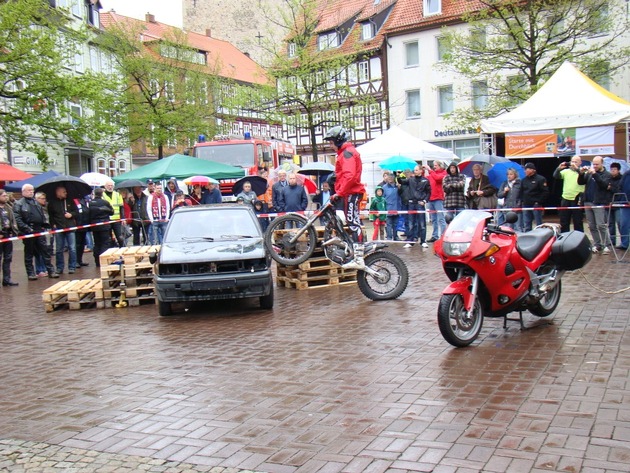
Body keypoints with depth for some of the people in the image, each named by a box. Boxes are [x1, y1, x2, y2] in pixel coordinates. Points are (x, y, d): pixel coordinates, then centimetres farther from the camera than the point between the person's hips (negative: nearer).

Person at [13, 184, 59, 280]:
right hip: (28, 231, -5)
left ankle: (51, 271, 8)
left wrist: (43, 225, 9)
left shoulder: (36, 202, 16)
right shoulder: (19, 204, -4)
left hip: (39, 230, 5)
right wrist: (26, 229, -20)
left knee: (45, 250, 5)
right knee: (29, 253, 5)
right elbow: (17, 219, -12)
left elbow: (42, 215, 23)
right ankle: (31, 273, 12)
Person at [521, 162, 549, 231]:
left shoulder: (540, 179, -6)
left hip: (536, 205, -6)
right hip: (526, 205, 6)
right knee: (526, 225, 8)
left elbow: (545, 192, -10)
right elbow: (521, 192, 21)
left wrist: (539, 202, -13)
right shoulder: (524, 180, 14)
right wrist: (522, 200, 8)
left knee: (539, 224, -2)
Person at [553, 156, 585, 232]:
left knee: (578, 223, 3)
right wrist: (559, 168, -18)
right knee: (564, 222, 11)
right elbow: (556, 176, 0)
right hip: (565, 199, 4)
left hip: (577, 201, -4)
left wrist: (576, 169, -28)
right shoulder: (566, 171, 9)